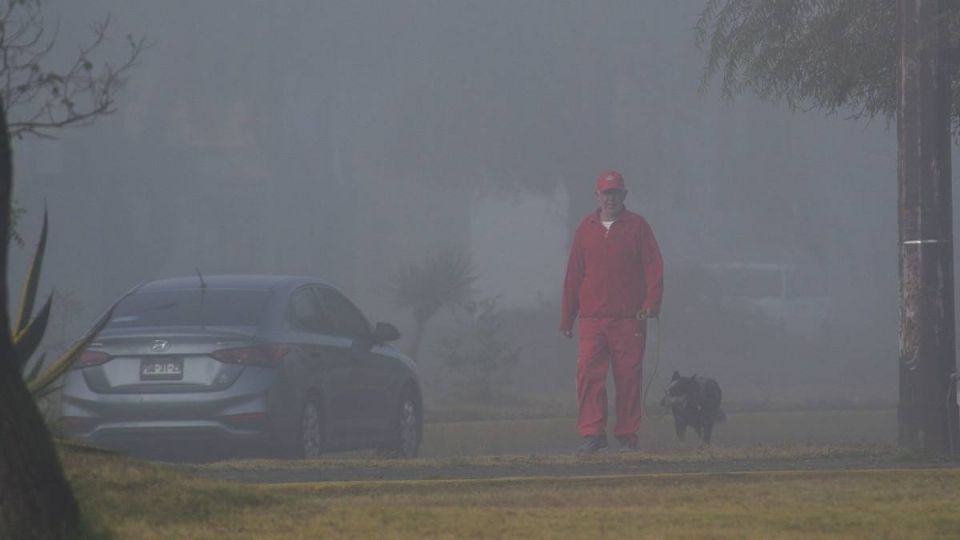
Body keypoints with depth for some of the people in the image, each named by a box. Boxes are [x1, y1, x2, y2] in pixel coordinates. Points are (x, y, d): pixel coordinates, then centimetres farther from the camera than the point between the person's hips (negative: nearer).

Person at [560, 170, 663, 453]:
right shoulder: (586, 228, 12)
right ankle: (592, 432, -11)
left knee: (628, 376, 0)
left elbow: (654, 267, 2)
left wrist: (651, 303, -12)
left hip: (629, 318, -2)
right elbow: (573, 273, 14)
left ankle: (627, 434, 7)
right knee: (588, 374, -10)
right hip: (592, 318, 2)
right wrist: (567, 316, 12)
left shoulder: (637, 226, 6)